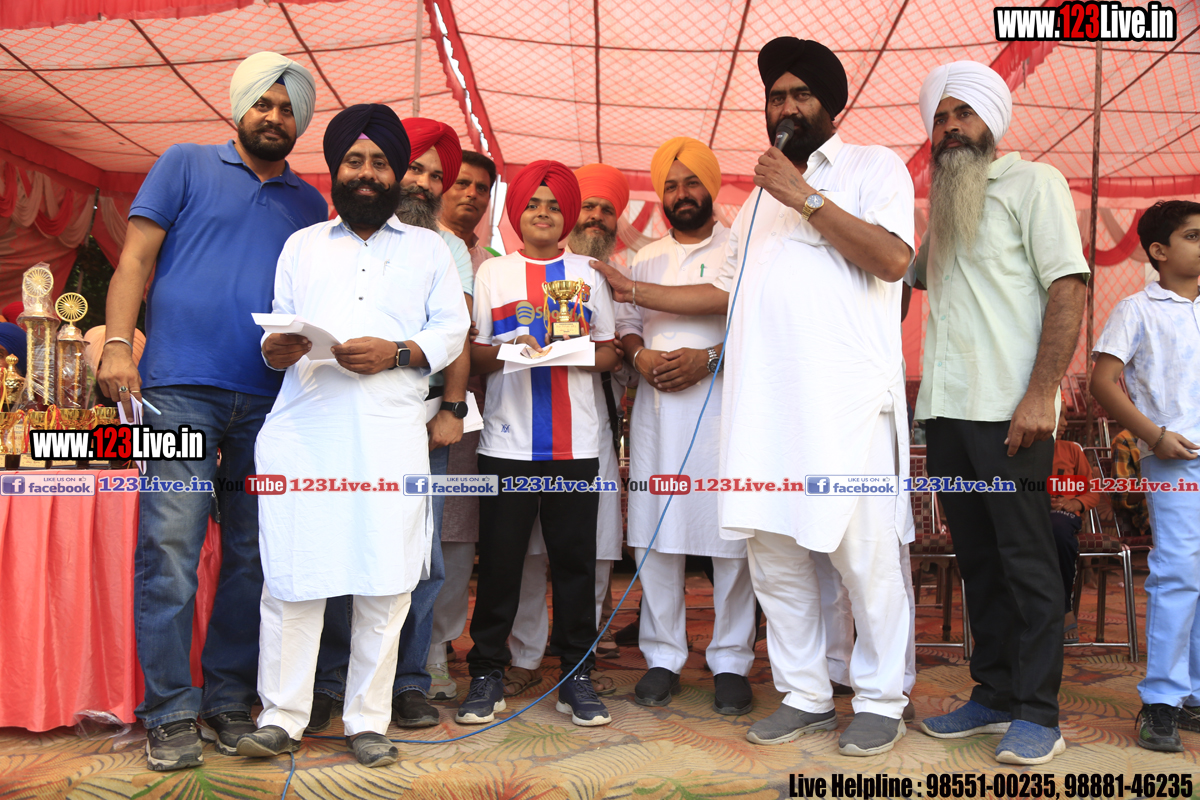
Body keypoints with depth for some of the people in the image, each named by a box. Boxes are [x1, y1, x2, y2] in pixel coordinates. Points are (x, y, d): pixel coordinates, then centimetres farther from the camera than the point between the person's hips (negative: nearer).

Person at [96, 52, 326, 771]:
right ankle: (171, 713, 3)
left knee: (252, 556, 5)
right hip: (180, 390, -3)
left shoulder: (310, 205, 19)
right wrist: (118, 343, -7)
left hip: (269, 401, 3)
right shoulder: (187, 165, 12)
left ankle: (230, 701, 17)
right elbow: (137, 258, 5)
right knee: (168, 552, -7)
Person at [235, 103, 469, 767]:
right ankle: (281, 717, 11)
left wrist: (396, 352, -9)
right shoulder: (302, 244, 23)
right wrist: (276, 349, -7)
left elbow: (452, 331, 8)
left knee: (385, 580, -2)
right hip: (303, 428, 1)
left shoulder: (428, 249, 18)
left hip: (390, 431, -1)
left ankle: (367, 721, 10)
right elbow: (276, 322, 16)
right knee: (292, 574, -2)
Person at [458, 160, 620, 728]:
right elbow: (472, 355, 8)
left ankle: (577, 677, 14)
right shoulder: (492, 272, 11)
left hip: (575, 442, 1)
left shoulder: (588, 274, 14)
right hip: (508, 441, -1)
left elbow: (609, 352, 14)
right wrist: (509, 348, -12)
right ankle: (487, 674, 14)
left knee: (574, 558, 3)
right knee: (499, 559, 1)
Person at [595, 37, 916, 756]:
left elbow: (893, 258, -10)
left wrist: (805, 197, -9)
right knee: (773, 552, 6)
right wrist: (631, 290, 23)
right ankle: (806, 697, 19)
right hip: (765, 401, 6)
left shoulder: (874, 166, 8)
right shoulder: (763, 194, 27)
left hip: (848, 399, -6)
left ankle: (881, 702, 13)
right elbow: (725, 292, 27)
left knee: (865, 553, -3)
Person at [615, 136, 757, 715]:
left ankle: (731, 661, 9)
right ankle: (662, 657, 13)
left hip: (726, 407, -3)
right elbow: (623, 322, 18)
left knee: (731, 535, -2)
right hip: (657, 409, 4)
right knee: (654, 533, 2)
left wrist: (710, 358, -15)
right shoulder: (644, 260, 22)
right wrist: (639, 355, -4)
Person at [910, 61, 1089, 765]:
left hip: (1009, 411, -6)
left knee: (1026, 556, -2)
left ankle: (1038, 714, 6)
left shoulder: (1034, 182, 2)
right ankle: (995, 694, 19)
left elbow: (1069, 285, -9)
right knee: (978, 557, 10)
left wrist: (1042, 392, -18)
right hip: (948, 409, 6)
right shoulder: (943, 206, 21)